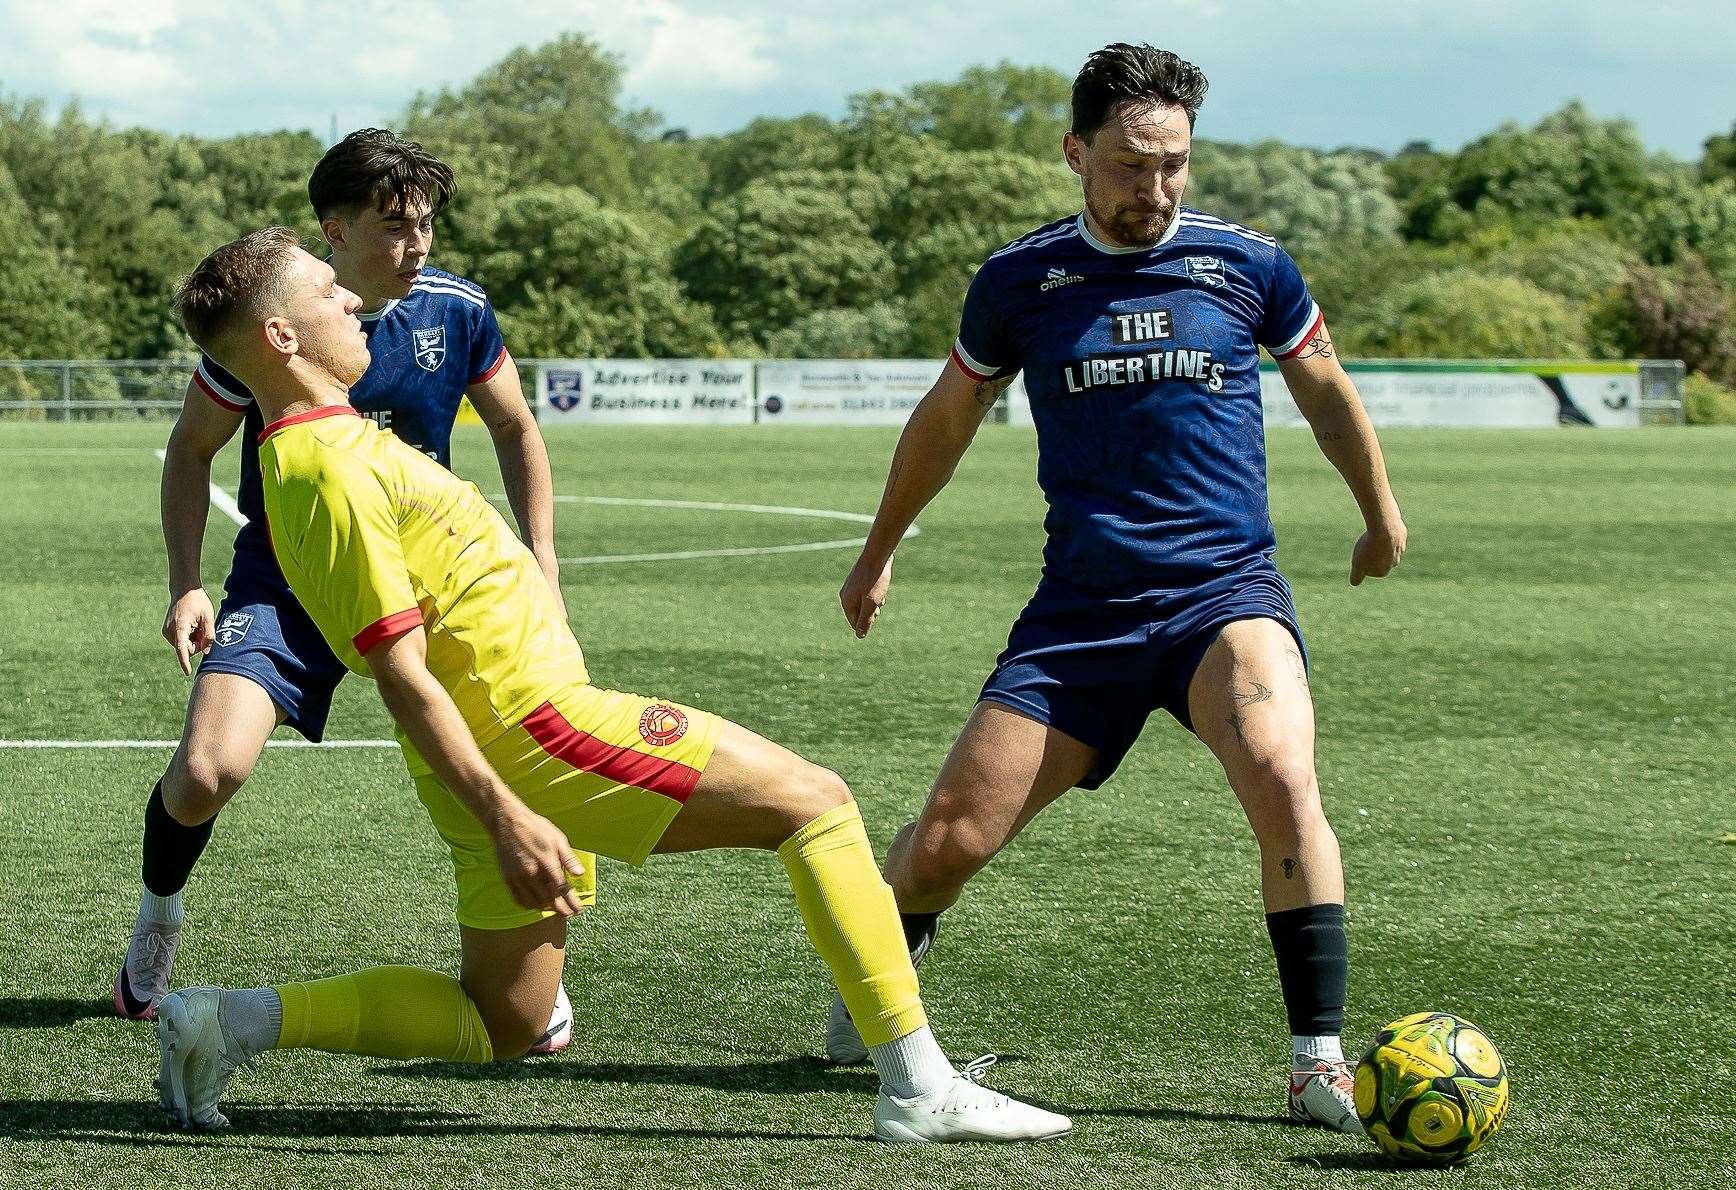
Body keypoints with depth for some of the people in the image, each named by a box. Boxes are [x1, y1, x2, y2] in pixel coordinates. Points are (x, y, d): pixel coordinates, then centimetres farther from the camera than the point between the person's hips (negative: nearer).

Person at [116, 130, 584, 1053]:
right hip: (282, 584, -2)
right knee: (205, 773, -21)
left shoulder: (457, 310, -8)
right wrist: (186, 585, -10)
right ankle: (158, 916, 14)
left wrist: (540, 560, 1)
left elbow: (515, 430, 10)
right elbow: (192, 451, -1)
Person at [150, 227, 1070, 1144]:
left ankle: (234, 1020, 11)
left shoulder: (308, 453, 13)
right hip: (530, 725, -10)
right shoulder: (332, 468, -18)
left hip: (493, 766, 10)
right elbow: (403, 677, -21)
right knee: (814, 801, -5)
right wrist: (506, 817, -24)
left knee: (501, 1024, 18)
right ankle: (918, 1087, -7)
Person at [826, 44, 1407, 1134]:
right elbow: (948, 416, 21)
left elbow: (1326, 391, 20)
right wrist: (879, 553, 31)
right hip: (1081, 605, 1)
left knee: (1280, 774, -30)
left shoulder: (1247, 264, 2)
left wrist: (1382, 516, 32)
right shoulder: (1019, 281, 4)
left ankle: (1321, 1063, -22)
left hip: (1227, 590, -1)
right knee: (950, 838, -3)